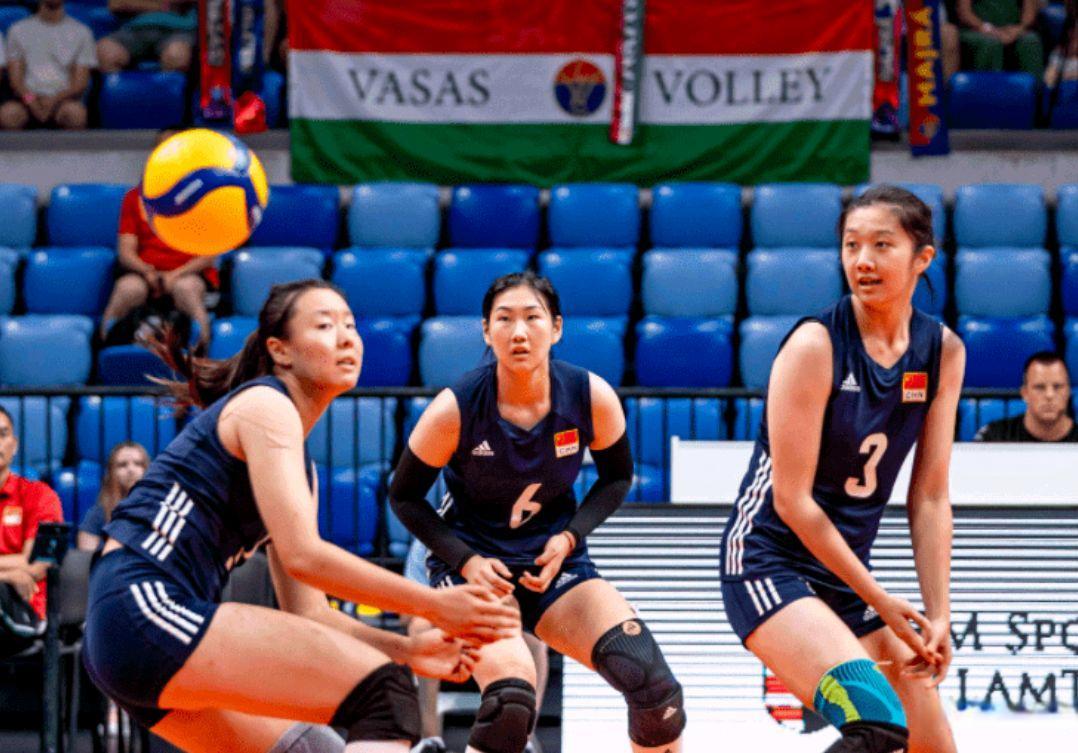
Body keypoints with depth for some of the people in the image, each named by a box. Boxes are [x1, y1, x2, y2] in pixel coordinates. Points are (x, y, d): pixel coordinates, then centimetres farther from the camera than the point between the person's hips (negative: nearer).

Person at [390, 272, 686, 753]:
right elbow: (405, 497, -4)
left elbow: (616, 478, 7)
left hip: (554, 561, 3)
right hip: (471, 562, -3)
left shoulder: (591, 397, -12)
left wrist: (570, 537, -9)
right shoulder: (455, 409, -19)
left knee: (650, 680, -16)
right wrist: (466, 561, -16)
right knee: (511, 698, -30)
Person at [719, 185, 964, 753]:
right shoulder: (815, 345, -15)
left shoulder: (942, 352, 3)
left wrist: (938, 617, -3)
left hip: (847, 568, 7)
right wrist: (881, 602, -12)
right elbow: (792, 500, -15)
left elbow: (930, 498, 5)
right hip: (769, 562, -7)